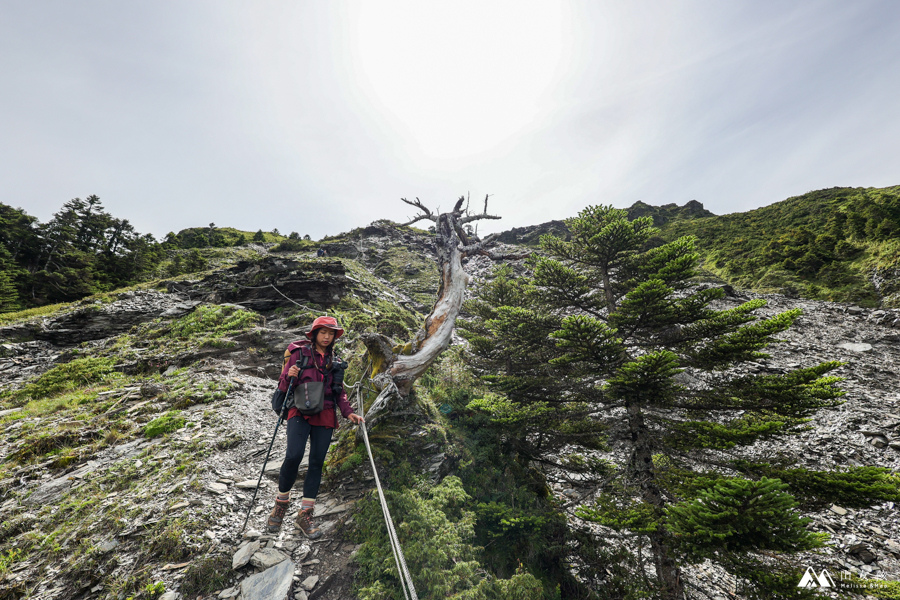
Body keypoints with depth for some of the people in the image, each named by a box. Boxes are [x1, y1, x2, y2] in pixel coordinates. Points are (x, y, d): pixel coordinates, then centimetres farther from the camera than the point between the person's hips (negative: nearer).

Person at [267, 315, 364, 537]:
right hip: (300, 412, -3)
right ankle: (281, 503, 11)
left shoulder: (334, 362, 14)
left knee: (317, 463, 3)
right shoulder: (299, 353, 2)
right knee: (294, 456, -17)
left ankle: (305, 514, 17)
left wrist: (349, 413, 2)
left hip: (325, 417, 4)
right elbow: (283, 386, 2)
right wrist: (289, 376, -21)